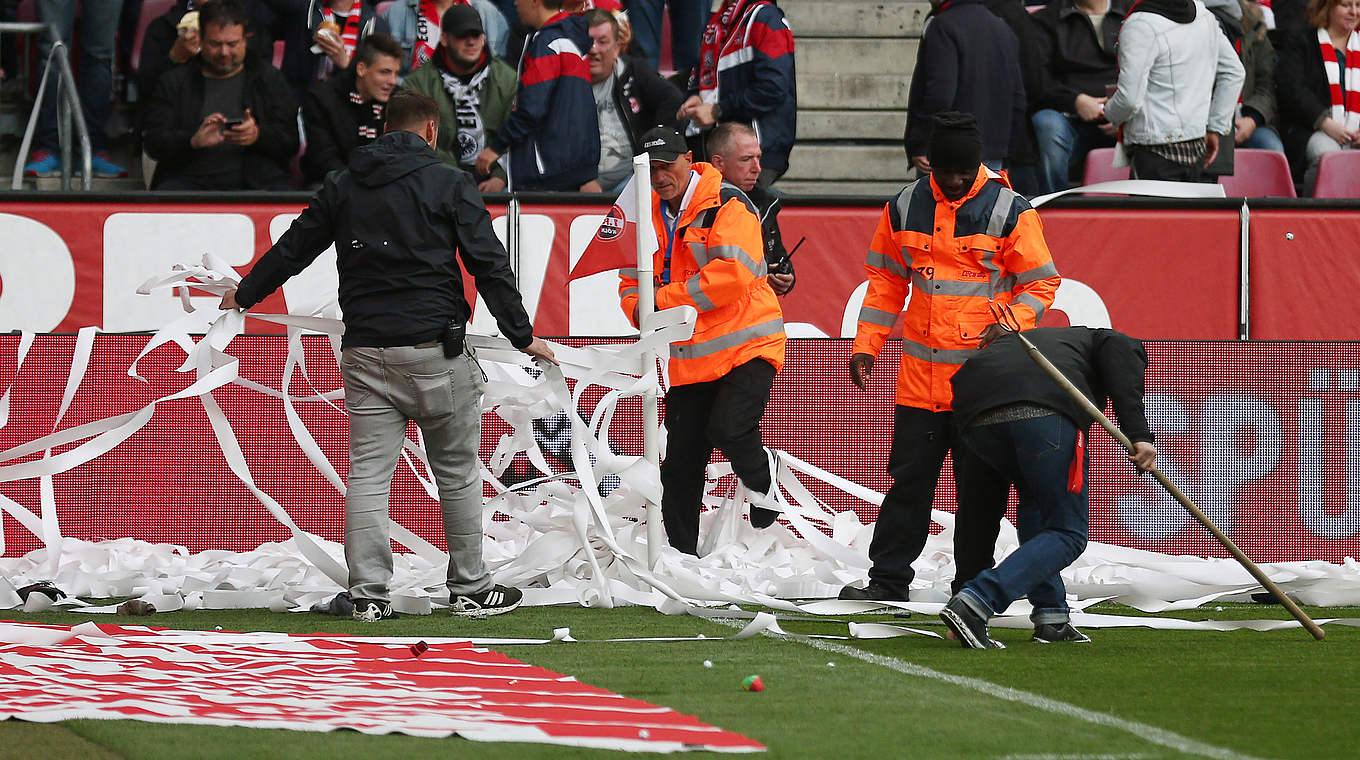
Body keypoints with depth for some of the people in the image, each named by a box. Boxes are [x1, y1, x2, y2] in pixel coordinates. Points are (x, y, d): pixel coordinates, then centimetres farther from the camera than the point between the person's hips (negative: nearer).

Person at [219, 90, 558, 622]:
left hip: (365, 351, 3)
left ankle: (368, 592, -1)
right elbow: (489, 265, -5)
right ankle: (470, 589, 12)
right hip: (434, 349, -3)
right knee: (458, 472, 7)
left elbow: (293, 247, 20)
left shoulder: (343, 187, 11)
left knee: (368, 473, 3)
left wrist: (245, 294, 36)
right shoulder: (450, 185, -1)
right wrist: (522, 336, 0)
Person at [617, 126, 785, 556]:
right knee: (680, 466, 6)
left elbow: (732, 275, -23)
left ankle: (762, 487, 5)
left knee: (729, 428, -26)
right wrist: (640, 309, -8)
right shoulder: (650, 217, 10)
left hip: (745, 346, -6)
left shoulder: (727, 205, -11)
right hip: (690, 357, 6)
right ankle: (680, 554, 17)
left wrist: (665, 297, -19)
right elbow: (631, 283, 17)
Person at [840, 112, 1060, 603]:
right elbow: (885, 280, 17)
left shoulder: (1008, 211, -4)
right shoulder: (905, 208, 7)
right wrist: (865, 345, 12)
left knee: (979, 486, 1)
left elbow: (1040, 282, 1)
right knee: (909, 479, 5)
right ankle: (888, 580, 12)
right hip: (920, 377, 3)